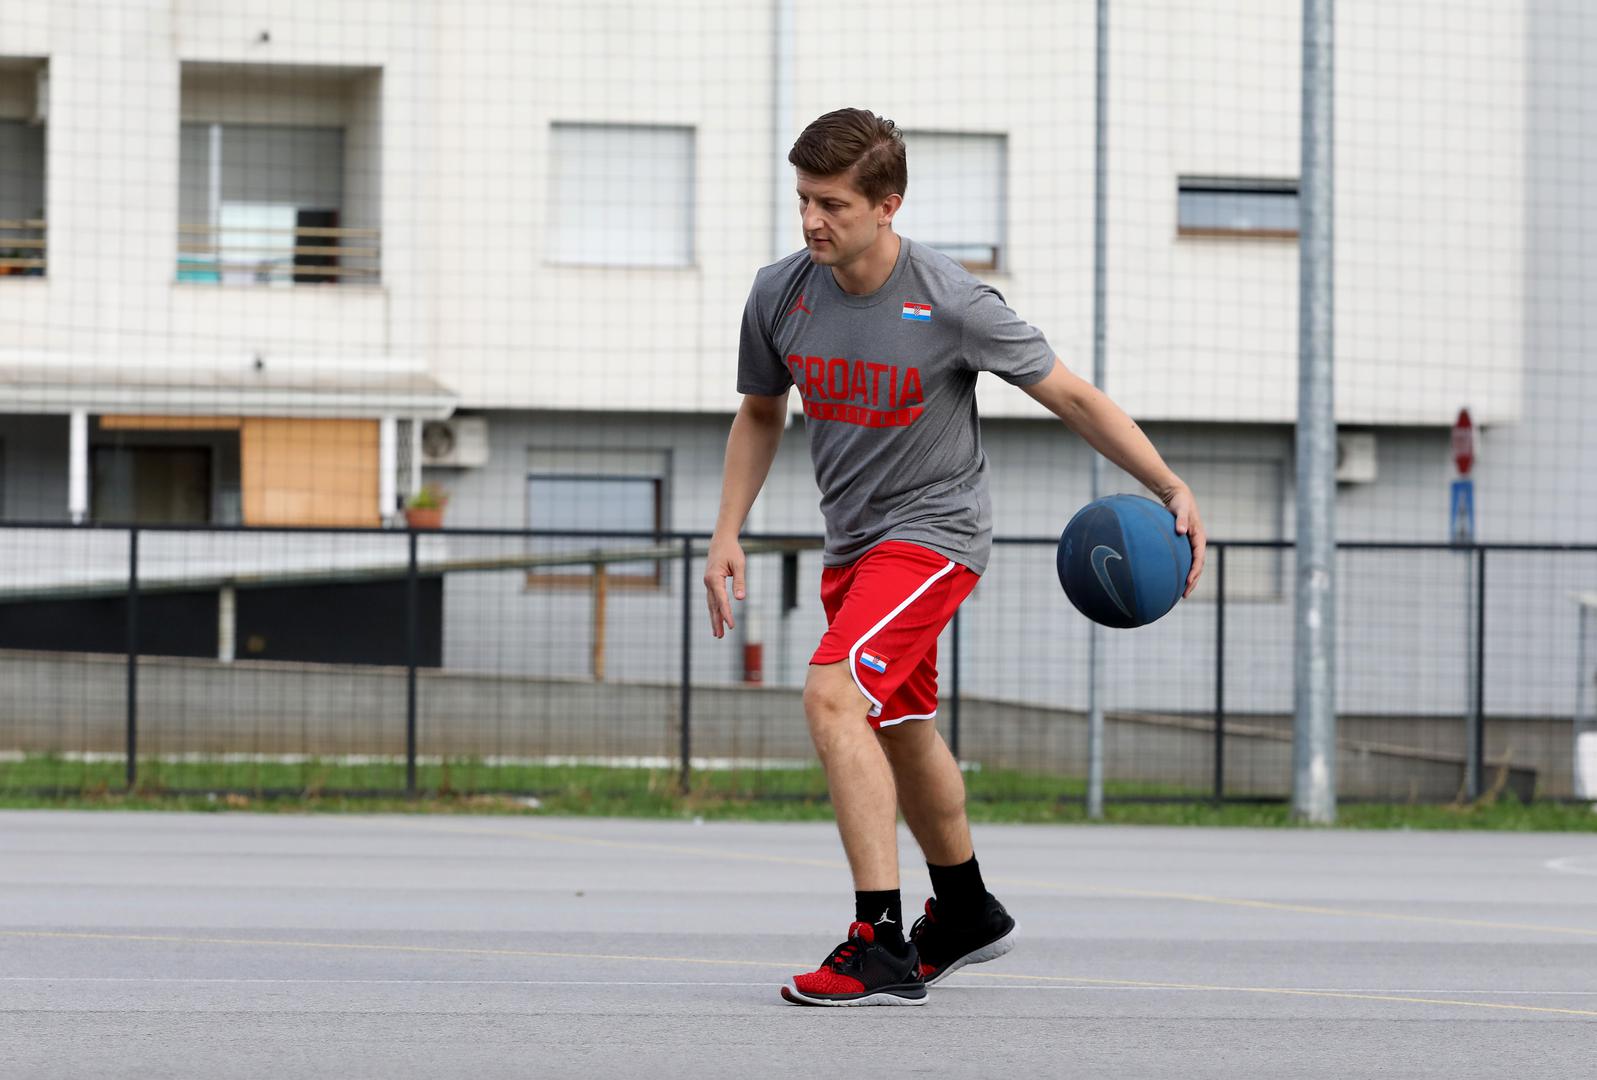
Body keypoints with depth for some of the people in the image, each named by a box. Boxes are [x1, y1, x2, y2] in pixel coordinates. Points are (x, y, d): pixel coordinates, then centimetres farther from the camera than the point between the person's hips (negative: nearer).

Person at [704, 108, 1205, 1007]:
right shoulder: (781, 295, -7)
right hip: (852, 541, 7)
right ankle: (967, 915, 45)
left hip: (934, 529, -7)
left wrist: (1172, 489, -20)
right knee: (899, 727, 21)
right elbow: (761, 413, 12)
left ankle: (883, 950, -26)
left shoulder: (952, 304, -22)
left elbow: (1073, 396, -13)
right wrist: (728, 533, 3)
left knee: (833, 694, -25)